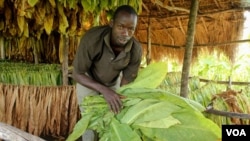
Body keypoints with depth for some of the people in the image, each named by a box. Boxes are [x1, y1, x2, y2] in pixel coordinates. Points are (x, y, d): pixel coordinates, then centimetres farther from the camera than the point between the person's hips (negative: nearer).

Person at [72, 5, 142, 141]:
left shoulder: (136, 49, -29)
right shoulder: (92, 38, -38)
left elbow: (127, 81, -16)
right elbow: (77, 74, -30)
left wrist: (120, 104, -26)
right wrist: (104, 90, -42)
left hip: (113, 83, 2)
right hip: (87, 81, -2)